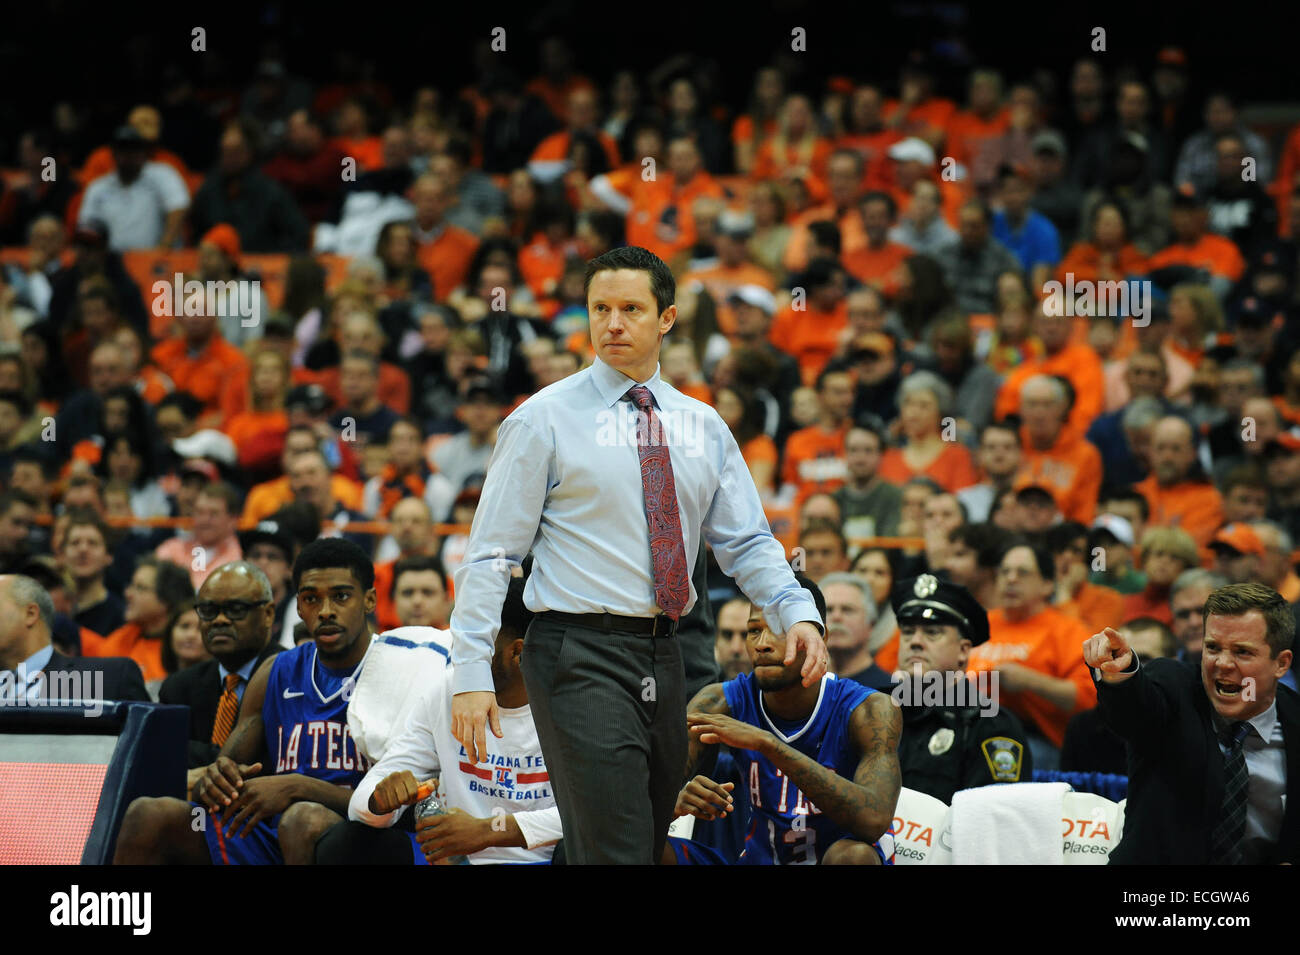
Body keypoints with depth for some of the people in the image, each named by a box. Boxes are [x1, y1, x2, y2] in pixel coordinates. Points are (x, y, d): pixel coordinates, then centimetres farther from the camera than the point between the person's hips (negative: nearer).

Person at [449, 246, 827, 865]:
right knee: (613, 853, -16)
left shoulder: (703, 427, 12)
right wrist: (471, 673, -11)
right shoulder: (544, 420, -2)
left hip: (663, 656, 6)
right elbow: (491, 554, -3)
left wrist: (796, 611, -7)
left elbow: (746, 541, 13)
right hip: (581, 654, -6)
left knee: (654, 843, 10)